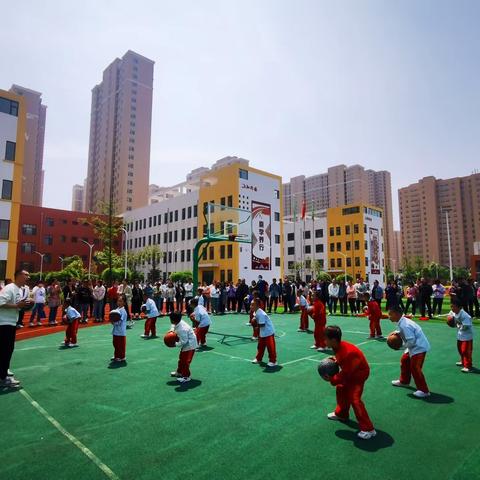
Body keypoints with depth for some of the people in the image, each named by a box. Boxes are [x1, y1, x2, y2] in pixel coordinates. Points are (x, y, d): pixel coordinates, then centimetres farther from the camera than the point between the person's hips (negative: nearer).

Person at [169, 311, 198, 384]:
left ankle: (186, 376, 13)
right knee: (181, 358, 24)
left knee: (185, 361, -3)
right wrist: (172, 330, -4)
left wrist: (175, 344, -19)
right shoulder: (179, 323, -10)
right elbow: (173, 325, 15)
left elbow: (183, 341, -31)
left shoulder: (182, 329, -36)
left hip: (189, 345, -10)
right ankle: (179, 372, 42)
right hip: (186, 344, 10)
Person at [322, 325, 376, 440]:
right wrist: (334, 360, -7)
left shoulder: (348, 353, -37)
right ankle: (341, 414, 40)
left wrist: (331, 379, -18)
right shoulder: (339, 346, -10)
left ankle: (368, 429, -7)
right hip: (350, 371, 10)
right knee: (341, 389, 20)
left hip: (359, 373, -10)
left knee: (354, 399, -15)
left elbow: (345, 373, -26)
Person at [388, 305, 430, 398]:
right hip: (414, 346, 11)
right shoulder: (402, 322, 3)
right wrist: (397, 333, 1)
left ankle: (424, 391, 1)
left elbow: (411, 341, -28)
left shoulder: (404, 325, -28)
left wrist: (401, 346, -16)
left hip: (419, 347, -11)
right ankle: (404, 381, 37)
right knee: (404, 361, 20)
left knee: (415, 368, -10)